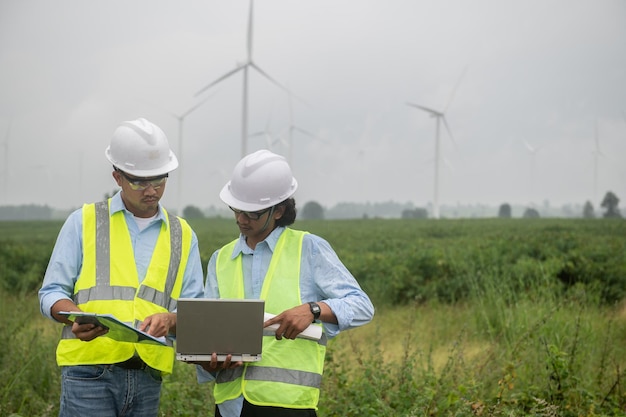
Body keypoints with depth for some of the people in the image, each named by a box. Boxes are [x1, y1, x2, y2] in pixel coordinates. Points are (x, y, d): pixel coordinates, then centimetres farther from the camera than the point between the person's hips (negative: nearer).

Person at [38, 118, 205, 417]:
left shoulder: (183, 235, 14)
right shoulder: (84, 222, 7)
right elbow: (51, 294, 5)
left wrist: (169, 320, -13)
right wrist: (78, 318, -17)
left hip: (148, 378, 3)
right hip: (90, 371, -3)